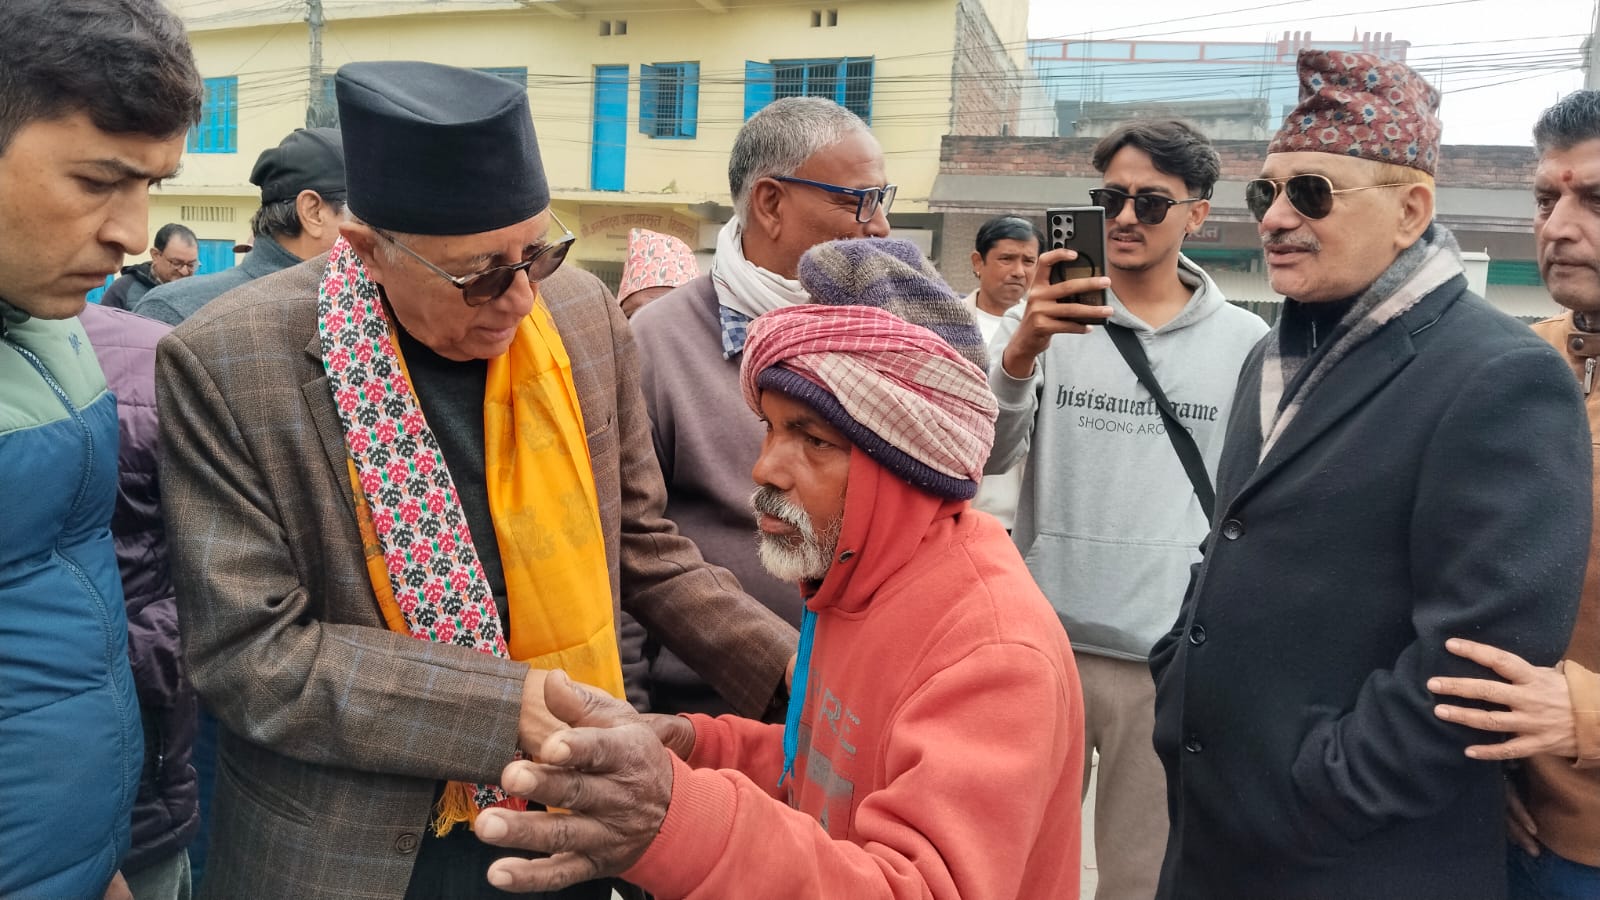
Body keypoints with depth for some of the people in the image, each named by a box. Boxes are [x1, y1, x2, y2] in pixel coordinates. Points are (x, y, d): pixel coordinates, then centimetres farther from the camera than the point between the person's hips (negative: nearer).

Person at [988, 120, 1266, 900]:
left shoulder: (1246, 343, 1)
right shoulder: (1045, 317, -1)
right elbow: (987, 457, -11)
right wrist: (1020, 352, -28)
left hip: (1178, 657, 0)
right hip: (1042, 640, 0)